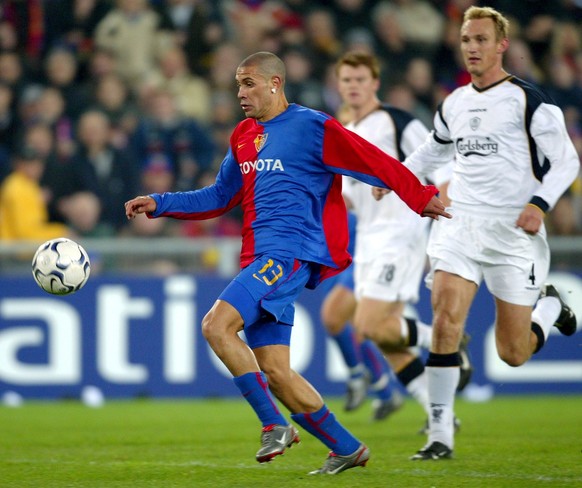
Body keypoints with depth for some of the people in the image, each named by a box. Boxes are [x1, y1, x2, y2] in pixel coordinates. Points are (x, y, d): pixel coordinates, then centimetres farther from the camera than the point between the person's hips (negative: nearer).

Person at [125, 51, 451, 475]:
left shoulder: (312, 127, -4)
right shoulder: (244, 137, 19)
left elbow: (375, 163, -3)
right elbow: (219, 198, 27)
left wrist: (421, 198, -5)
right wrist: (159, 204, 19)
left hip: (290, 253, -8)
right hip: (261, 260, 8)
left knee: (217, 326, -23)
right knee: (274, 371, 3)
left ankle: (275, 424, -15)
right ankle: (347, 448, 14)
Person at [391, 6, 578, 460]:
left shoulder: (528, 100, -6)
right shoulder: (454, 104, 11)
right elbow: (434, 149, 32)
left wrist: (539, 204, -20)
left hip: (513, 232, -4)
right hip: (460, 223, 4)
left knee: (513, 353, 1)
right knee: (445, 319, -19)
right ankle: (441, 433, -13)